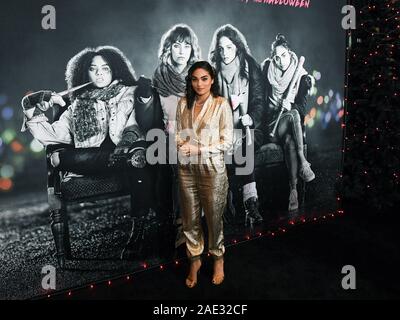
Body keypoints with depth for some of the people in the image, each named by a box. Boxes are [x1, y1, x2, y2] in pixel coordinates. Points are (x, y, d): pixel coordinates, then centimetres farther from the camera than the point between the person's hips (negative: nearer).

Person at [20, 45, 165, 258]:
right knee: (57, 157, -29)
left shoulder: (130, 93, 21)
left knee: (138, 154, -38)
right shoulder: (78, 106, 28)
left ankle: (138, 231, -32)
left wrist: (145, 97, -16)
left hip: (127, 153, -2)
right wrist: (34, 111, 7)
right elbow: (53, 136, 18)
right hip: (90, 160, 2)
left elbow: (146, 125, 2)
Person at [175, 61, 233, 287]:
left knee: (214, 217, 10)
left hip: (212, 169, -3)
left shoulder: (221, 104, -8)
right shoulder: (184, 103, 4)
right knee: (190, 218, 13)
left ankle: (218, 258, 35)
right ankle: (195, 260, 34)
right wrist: (182, 144, -12)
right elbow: (179, 132, 11)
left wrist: (199, 149, -18)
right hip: (187, 168, 4)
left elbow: (227, 142, -9)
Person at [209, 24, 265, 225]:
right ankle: (251, 201, -21)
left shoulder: (251, 69, 7)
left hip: (249, 127, -1)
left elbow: (259, 102, 1)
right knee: (238, 143, -22)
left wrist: (251, 117, -17)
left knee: (240, 141, -24)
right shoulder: (213, 72, 11)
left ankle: (249, 202, -24)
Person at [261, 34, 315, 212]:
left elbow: (301, 106, -2)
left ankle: (293, 189, -32)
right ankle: (303, 162, -33)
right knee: (293, 115, -33)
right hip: (273, 122, 0)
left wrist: (290, 107, -20)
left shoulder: (301, 76, 0)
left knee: (290, 141, -33)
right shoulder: (267, 71, 2)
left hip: (292, 125, 1)